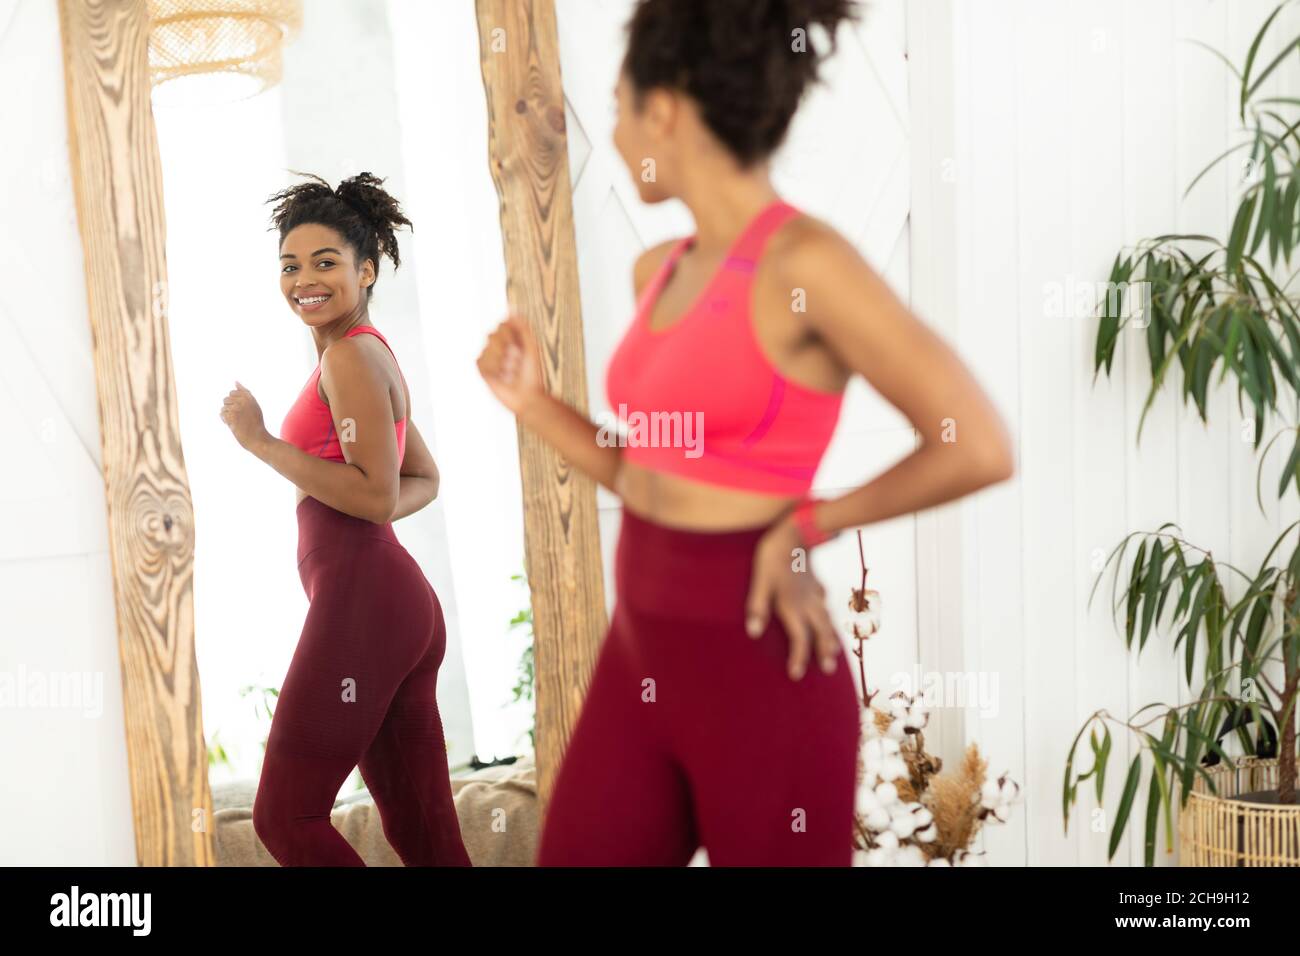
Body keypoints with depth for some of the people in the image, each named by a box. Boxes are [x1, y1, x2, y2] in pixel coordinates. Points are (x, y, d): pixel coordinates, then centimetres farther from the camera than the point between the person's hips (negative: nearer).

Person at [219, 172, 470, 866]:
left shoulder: (350, 355, -9)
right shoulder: (371, 354, 21)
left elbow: (376, 496, -18)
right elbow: (424, 480, 28)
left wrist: (260, 441, -13)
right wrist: (348, 517, 11)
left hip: (360, 601, -10)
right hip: (400, 604, 10)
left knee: (285, 816, -2)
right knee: (420, 828, 11)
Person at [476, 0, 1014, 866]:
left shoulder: (805, 261, -16)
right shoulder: (660, 271, 8)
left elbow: (982, 451, -18)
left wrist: (808, 523, -9)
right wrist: (530, 401, 6)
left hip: (760, 671, -7)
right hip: (641, 654, 7)